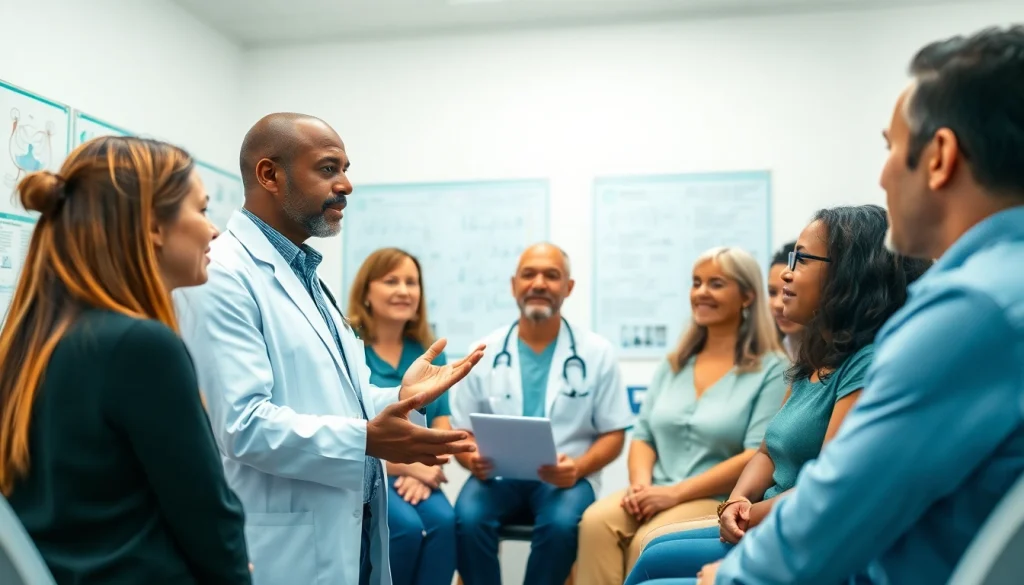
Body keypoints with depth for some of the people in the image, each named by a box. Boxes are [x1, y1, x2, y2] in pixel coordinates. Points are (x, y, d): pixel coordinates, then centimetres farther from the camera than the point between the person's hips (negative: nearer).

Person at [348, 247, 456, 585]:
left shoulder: (429, 352, 11)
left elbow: (441, 423, 6)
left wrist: (423, 470, -14)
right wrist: (406, 464, -17)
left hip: (416, 476, 4)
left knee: (444, 521, -26)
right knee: (407, 526, -29)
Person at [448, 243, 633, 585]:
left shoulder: (597, 352, 4)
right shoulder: (483, 352, 7)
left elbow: (613, 434, 5)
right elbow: (461, 432, 9)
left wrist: (578, 467, -15)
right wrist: (473, 460, -15)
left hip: (565, 479, -1)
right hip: (497, 476, 1)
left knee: (561, 522, -33)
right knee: (468, 517, -30)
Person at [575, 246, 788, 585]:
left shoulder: (770, 370, -1)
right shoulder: (673, 365, 18)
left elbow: (757, 457, -12)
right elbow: (643, 436, 15)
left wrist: (677, 493, -17)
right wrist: (641, 483, -8)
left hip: (721, 503, -4)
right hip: (657, 496, 5)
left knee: (648, 542, -32)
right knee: (596, 521, -26)